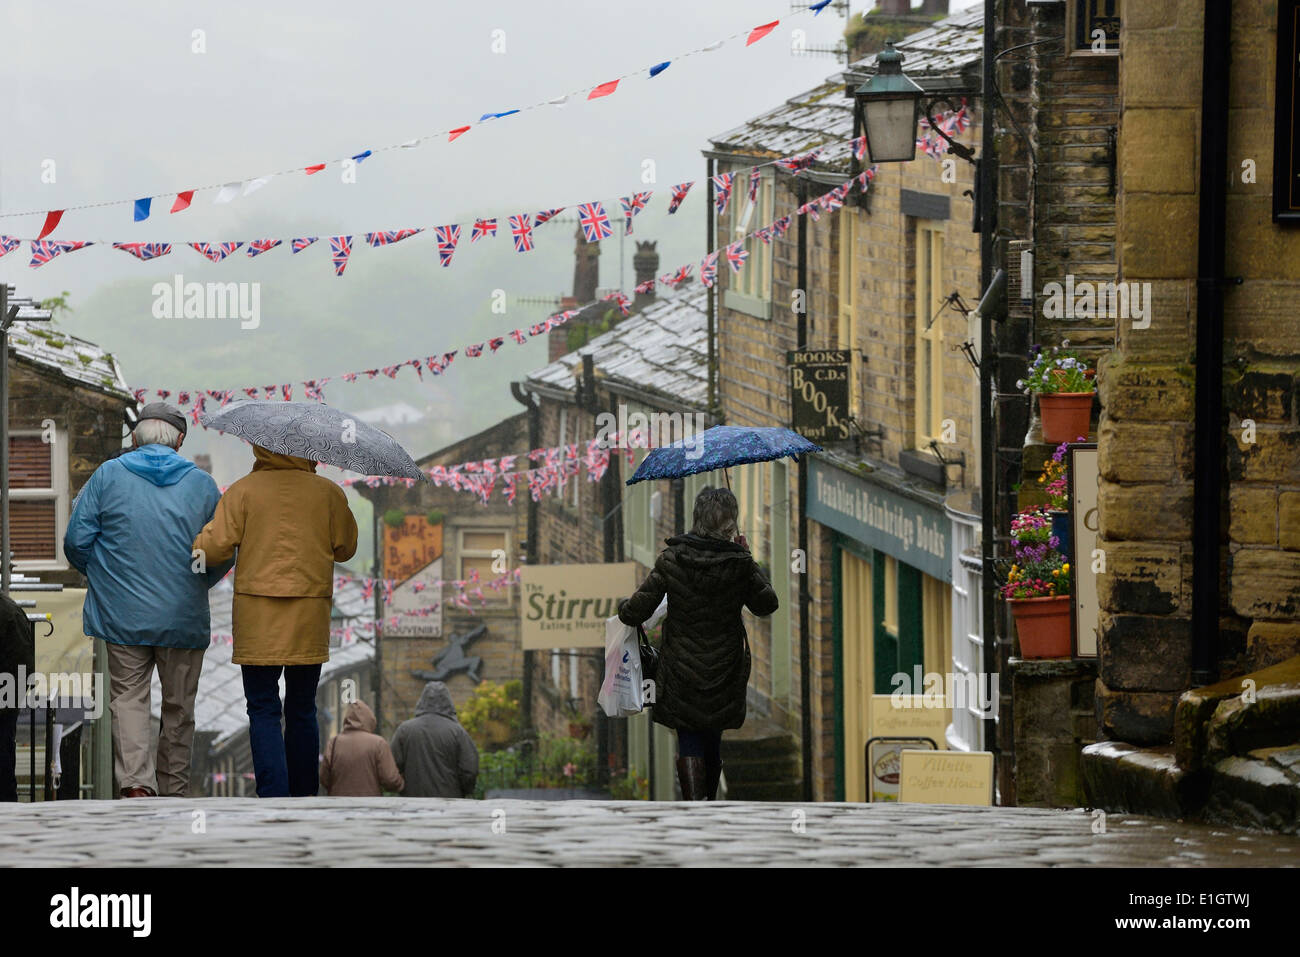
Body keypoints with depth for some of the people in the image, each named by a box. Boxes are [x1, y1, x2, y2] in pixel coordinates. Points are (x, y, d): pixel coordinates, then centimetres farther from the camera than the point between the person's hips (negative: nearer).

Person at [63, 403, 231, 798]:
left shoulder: (108, 476, -2)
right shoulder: (202, 484, 1)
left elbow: (76, 542, -2)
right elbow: (224, 553, 4)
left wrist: (99, 575, 19)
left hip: (123, 615, -1)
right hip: (185, 618, 1)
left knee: (128, 697, 4)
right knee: (179, 706, 13)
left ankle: (136, 781, -15)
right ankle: (174, 790, 19)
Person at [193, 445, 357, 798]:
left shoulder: (243, 491, -5)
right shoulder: (328, 493, 0)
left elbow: (215, 547, -10)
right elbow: (345, 548, 8)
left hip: (258, 614, -2)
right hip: (310, 617, 2)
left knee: (263, 710, 0)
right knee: (302, 709, 15)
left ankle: (274, 797, -12)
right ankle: (303, 795, 19)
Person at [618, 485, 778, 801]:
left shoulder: (672, 559, -12)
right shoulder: (739, 563, -12)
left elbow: (637, 611, -9)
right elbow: (767, 604, 4)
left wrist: (623, 607, 14)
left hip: (681, 667, -1)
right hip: (724, 667, 1)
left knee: (689, 741, 5)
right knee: (713, 738, 19)